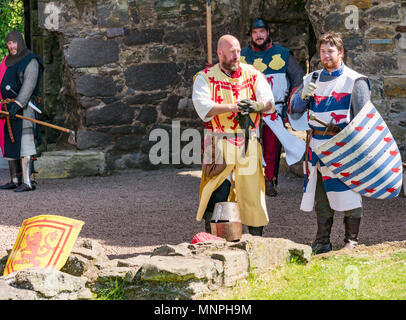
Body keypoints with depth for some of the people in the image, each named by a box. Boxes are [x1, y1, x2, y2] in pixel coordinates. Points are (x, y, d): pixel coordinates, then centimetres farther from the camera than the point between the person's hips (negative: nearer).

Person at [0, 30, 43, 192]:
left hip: (23, 107, -8)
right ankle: (14, 180, 15)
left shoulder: (30, 60, -5)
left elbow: (29, 85, -16)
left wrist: (17, 104, -26)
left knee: (23, 143, -14)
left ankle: (27, 181, -18)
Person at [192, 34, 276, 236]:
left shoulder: (253, 75, 9)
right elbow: (203, 108, -15)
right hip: (219, 144, -3)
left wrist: (256, 105, -25)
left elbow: (269, 103, -2)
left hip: (248, 145, 3)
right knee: (216, 194, -7)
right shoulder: (205, 78, 1)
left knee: (252, 189, 4)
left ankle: (257, 240, 16)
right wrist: (233, 107, -24)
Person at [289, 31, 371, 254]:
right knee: (321, 196, 8)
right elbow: (295, 108, 10)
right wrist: (303, 95, -12)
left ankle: (351, 241, 2)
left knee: (348, 195, -6)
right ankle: (322, 242, 14)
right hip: (317, 147, 5)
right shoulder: (313, 79, 16)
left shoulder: (354, 81, 1)